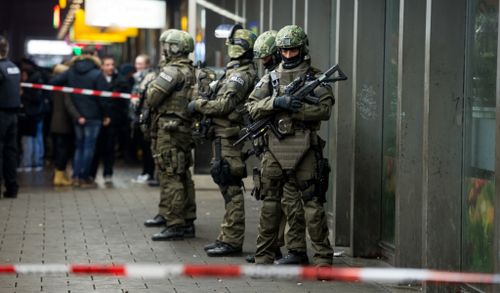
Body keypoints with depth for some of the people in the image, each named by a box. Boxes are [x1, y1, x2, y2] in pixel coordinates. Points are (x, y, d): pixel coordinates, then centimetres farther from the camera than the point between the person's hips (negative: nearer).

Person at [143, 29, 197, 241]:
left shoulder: (173, 71, -15)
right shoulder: (191, 71, 14)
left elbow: (152, 97, -17)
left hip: (169, 130, -10)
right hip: (184, 128, 10)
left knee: (170, 176, -9)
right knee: (182, 175, 16)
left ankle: (176, 225, -10)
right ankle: (187, 219, 24)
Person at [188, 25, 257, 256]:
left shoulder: (241, 74, -14)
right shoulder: (238, 71, 18)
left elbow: (223, 105, -21)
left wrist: (198, 104, -8)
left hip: (229, 138, -11)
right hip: (225, 136, 11)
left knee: (231, 188, -9)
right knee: (229, 187, 13)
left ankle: (231, 241, -7)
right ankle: (228, 237, 18)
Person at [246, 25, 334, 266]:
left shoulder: (315, 77, 5)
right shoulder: (271, 78, 14)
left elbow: (325, 109, -7)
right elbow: (252, 107, 4)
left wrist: (295, 108, -14)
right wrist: (276, 103, -12)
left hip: (304, 148, -4)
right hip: (275, 148, 4)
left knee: (311, 203, -5)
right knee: (271, 201, 6)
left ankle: (323, 257, -1)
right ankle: (263, 256, 15)